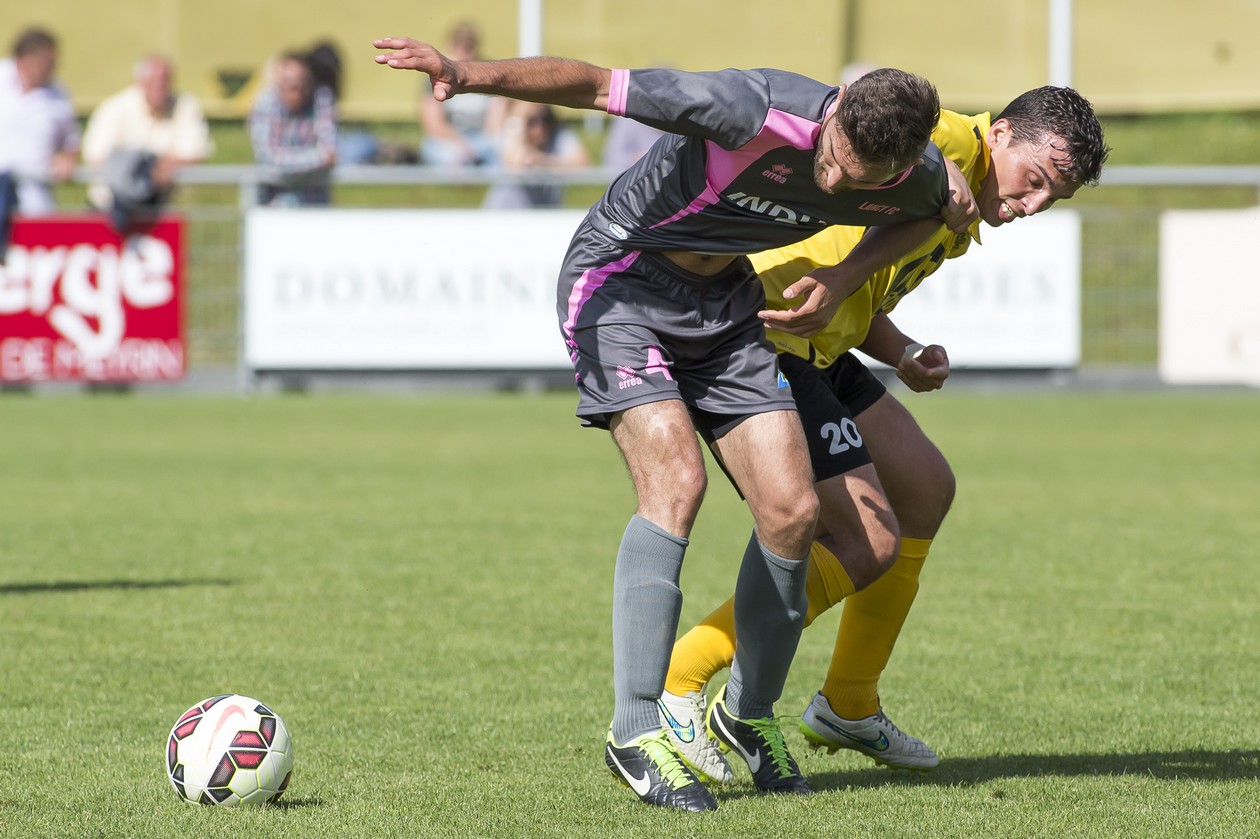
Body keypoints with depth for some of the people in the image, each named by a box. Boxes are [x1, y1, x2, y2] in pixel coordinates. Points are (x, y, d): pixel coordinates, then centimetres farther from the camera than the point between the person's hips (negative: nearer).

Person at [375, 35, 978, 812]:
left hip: (725, 300, 6)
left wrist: (845, 278, -5)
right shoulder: (755, 112, -34)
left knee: (792, 510, -4)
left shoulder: (917, 178, -15)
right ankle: (635, 730, -20)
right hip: (622, 281, -6)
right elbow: (596, 85, -31)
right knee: (676, 480, -24)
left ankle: (750, 712, 18)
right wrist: (471, 74, -43)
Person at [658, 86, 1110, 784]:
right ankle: (665, 692, -13)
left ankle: (848, 707, 33)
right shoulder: (942, 140, -13)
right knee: (869, 539, -13)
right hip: (756, 339, -11)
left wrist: (905, 355, 3)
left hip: (813, 350, 11)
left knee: (925, 488, 20)